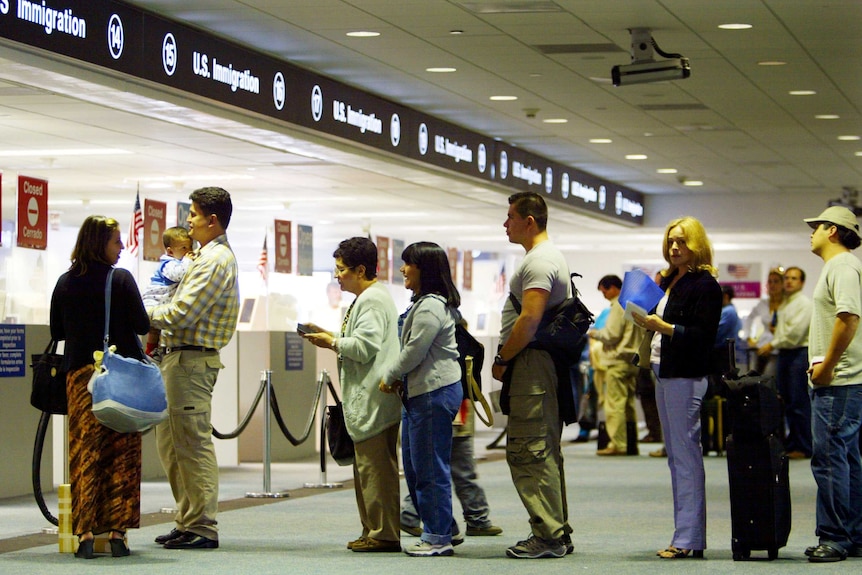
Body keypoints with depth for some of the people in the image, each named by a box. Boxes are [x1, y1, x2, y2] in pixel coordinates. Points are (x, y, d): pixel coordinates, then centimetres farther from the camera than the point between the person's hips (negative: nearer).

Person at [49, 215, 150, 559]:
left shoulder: (66, 283, 5)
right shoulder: (121, 279, -6)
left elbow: (57, 332, 12)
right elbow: (141, 326, -6)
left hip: (79, 373, 3)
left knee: (84, 453, 3)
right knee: (122, 454, 2)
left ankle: (86, 532, -4)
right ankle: (117, 531, 1)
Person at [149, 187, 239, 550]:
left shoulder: (215, 261, -15)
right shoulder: (210, 256, 19)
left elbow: (181, 314, -20)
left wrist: (145, 315, -7)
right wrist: (157, 319, 7)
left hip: (191, 360, -11)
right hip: (179, 357, 11)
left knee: (193, 445, -8)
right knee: (170, 443, 15)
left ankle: (203, 528, -4)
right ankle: (187, 521, 21)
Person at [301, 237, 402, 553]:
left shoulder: (372, 300, -13)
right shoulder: (368, 297, 21)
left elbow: (364, 347, -21)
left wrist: (332, 343, -7)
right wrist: (331, 336, 16)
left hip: (374, 400, -11)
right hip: (366, 399, 11)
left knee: (375, 466, -9)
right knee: (367, 466, 13)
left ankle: (384, 533, -6)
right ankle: (374, 530, 17)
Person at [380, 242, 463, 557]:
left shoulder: (431, 307, -16)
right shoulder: (423, 303, 19)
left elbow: (414, 351, -18)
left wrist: (389, 377, -3)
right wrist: (399, 379, 9)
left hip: (434, 392, -11)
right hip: (419, 392, 11)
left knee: (430, 469, -6)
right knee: (414, 467, 15)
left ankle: (438, 537, 0)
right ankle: (441, 530, 21)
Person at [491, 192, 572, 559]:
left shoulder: (539, 261, -13)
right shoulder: (552, 257, 21)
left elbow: (529, 321, -22)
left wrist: (502, 360, -12)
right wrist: (508, 359, 18)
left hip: (531, 365, -11)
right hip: (545, 366, 11)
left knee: (529, 452, -11)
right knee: (544, 452, 13)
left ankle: (548, 536, -11)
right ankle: (557, 533, 17)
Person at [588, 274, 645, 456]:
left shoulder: (619, 306, -11)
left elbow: (612, 335, -16)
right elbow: (642, 333, 18)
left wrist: (595, 333, 3)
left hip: (619, 360, -9)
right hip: (633, 359, 9)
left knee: (615, 403, -8)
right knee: (629, 403, 11)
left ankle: (618, 444, -12)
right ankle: (631, 444, 12)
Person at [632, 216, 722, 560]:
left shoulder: (705, 285, -8)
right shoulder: (667, 281, 17)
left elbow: (703, 335, -15)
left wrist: (662, 326, -22)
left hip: (687, 377, -9)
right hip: (663, 374, 9)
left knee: (686, 456, -9)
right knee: (675, 456, 10)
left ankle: (688, 539, -9)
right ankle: (686, 534, 14)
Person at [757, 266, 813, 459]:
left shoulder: (804, 303, -9)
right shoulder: (784, 303, 18)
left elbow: (795, 332, -15)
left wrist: (773, 344, -10)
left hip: (799, 353, -9)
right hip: (784, 354, 9)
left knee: (800, 403, -8)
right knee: (786, 402, 10)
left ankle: (804, 448, -3)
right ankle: (791, 444, 17)